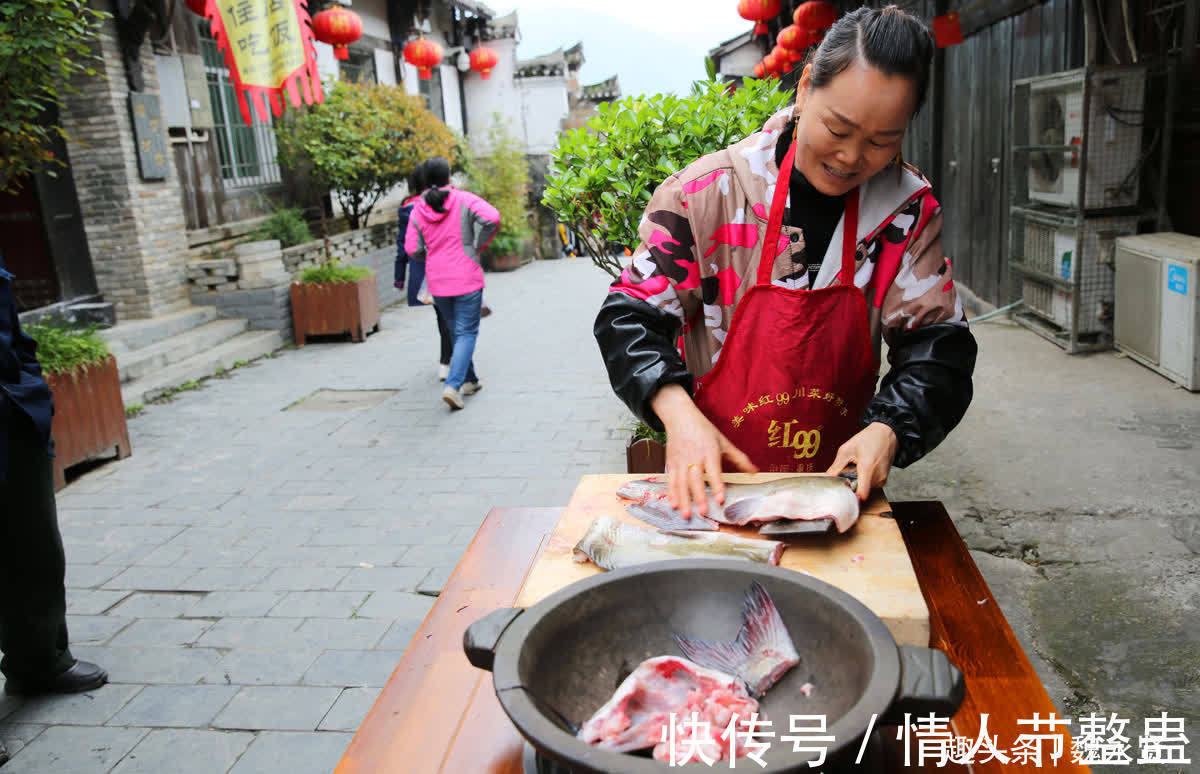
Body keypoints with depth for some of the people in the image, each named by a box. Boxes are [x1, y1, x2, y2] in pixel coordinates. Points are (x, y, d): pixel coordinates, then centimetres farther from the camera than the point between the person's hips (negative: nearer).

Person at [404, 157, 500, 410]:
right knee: (467, 333, 0)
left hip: (437, 282, 4)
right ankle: (453, 385, -14)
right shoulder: (464, 200, -6)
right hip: (466, 279, -4)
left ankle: (470, 380, 28)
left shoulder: (418, 210, 2)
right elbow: (492, 218, -20)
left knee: (456, 331, 19)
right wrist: (478, 245, -6)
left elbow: (412, 249, -1)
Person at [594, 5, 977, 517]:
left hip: (836, 479, 2)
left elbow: (938, 344, 1)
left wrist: (888, 428, -17)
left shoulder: (909, 209, -3)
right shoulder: (711, 191, -10)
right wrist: (679, 412, -23)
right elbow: (631, 315, -7)